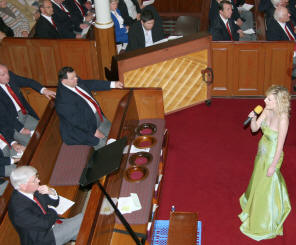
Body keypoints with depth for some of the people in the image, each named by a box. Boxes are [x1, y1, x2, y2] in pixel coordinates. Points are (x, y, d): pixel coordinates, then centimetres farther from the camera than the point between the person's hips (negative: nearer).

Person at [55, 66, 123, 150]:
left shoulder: (76, 82, -4)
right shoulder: (63, 100, -30)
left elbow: (91, 84, 11)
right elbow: (76, 120, -28)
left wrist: (112, 84, 6)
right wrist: (94, 131, -22)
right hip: (83, 128, -9)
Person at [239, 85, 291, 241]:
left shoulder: (283, 119, -32)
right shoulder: (267, 111, -13)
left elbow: (280, 145, -25)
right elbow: (254, 129, -2)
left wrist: (273, 166, -18)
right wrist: (253, 119, -23)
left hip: (272, 156, -7)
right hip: (262, 152, 7)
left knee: (266, 188, 11)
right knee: (258, 180, 31)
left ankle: (264, 224, 33)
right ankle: (253, 201, 62)